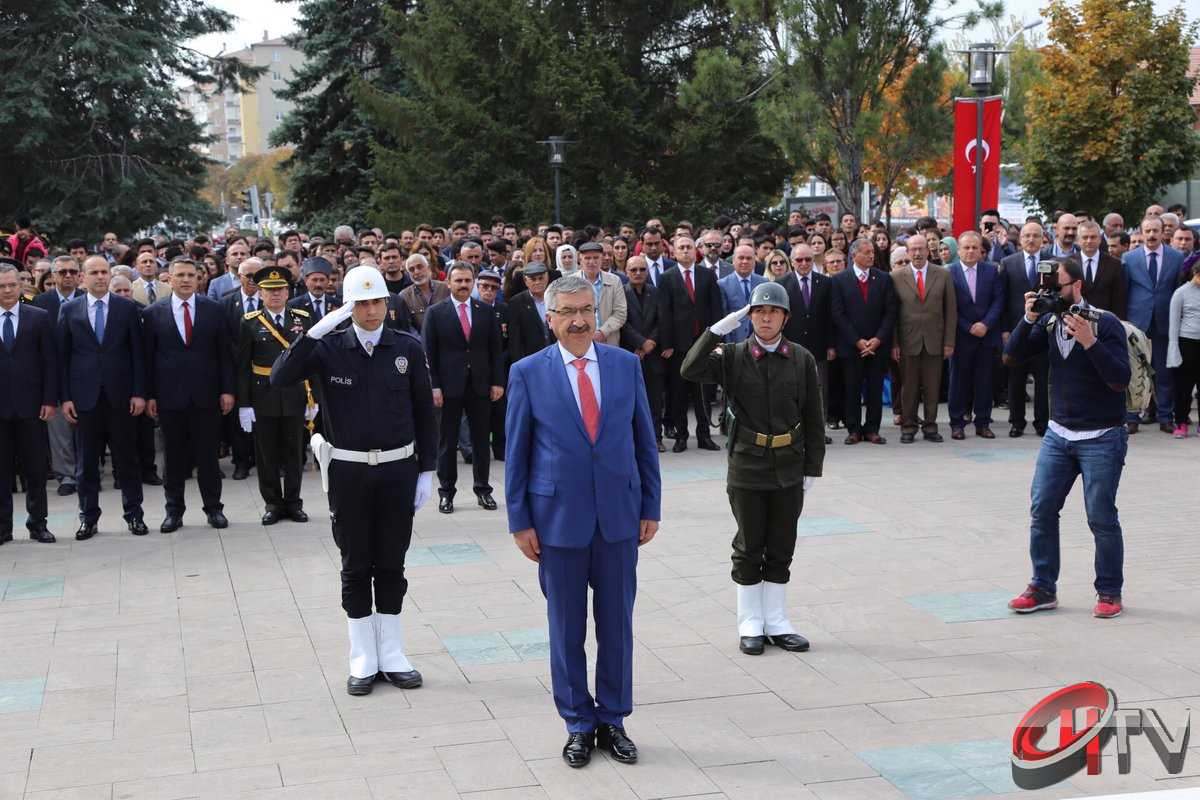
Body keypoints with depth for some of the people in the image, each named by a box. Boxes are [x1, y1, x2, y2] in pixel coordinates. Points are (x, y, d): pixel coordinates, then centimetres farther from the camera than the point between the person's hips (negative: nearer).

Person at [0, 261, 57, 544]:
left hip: (30, 404, 0)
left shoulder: (39, 317, 3)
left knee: (35, 468, 6)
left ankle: (37, 523, 14)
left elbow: (50, 362, 2)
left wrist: (50, 400, -5)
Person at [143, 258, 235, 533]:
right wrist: (149, 395, -2)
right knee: (173, 456, 6)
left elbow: (224, 352, 4)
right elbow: (148, 357, 3)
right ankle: (174, 510, 15)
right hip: (170, 396, 0)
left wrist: (227, 390, -2)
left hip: (206, 395, 0)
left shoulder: (214, 309, 4)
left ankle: (214, 508, 15)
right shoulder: (153, 314, 3)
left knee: (208, 454, 4)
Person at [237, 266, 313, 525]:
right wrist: (243, 404, -8)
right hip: (263, 399, -1)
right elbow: (242, 367, -3)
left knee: (294, 452, 10)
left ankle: (293, 503, 20)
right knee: (267, 455, 6)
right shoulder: (250, 323, -2)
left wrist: (314, 397, 0)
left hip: (295, 398, 1)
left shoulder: (303, 319, 3)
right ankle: (273, 503, 17)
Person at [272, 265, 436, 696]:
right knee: (355, 566, 7)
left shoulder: (408, 348, -1)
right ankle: (363, 660, 17)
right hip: (348, 470, -1)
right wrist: (315, 330, -25)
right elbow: (280, 378, -18)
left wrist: (427, 470, 1)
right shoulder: (329, 347, -4)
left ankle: (392, 655, 20)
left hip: (398, 470, 1)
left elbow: (424, 412, 4)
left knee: (391, 564, 9)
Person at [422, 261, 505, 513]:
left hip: (480, 386, 2)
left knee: (481, 440, 8)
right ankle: (446, 492, 13)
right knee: (447, 442, 5)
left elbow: (495, 349, 7)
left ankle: (483, 490, 17)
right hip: (449, 387, -2)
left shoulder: (486, 311, 7)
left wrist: (497, 381, 0)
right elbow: (429, 353, -2)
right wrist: (434, 386, -9)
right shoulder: (435, 312, 0)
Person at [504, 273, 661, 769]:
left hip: (619, 515, 2)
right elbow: (516, 453, -1)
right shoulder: (528, 374, -3)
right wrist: (520, 521, -3)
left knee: (617, 624, 9)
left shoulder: (626, 365, 3)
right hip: (559, 518, -2)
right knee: (566, 628, 8)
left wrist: (650, 508, 4)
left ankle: (613, 720, 23)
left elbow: (644, 441, 7)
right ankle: (578, 724, 21)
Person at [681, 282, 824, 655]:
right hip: (747, 469, -1)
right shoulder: (733, 356, -3)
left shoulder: (802, 360, 0)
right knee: (749, 548, 7)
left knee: (781, 549, 10)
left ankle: (776, 622, 20)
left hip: (788, 471, 2)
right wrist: (720, 328, -23)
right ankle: (750, 624, 17)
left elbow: (814, 419, 4)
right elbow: (691, 369, -21)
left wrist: (812, 469, 1)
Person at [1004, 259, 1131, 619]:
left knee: (1101, 518, -2)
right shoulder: (1050, 322, 4)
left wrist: (1089, 342, -30)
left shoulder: (1105, 323, -12)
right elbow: (1014, 353, -2)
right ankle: (1043, 589, 13)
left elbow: (1121, 379, -19)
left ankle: (1109, 592, 13)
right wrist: (1029, 319, -16)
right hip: (1058, 433, 5)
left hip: (1102, 438, -5)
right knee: (1041, 510, 3)